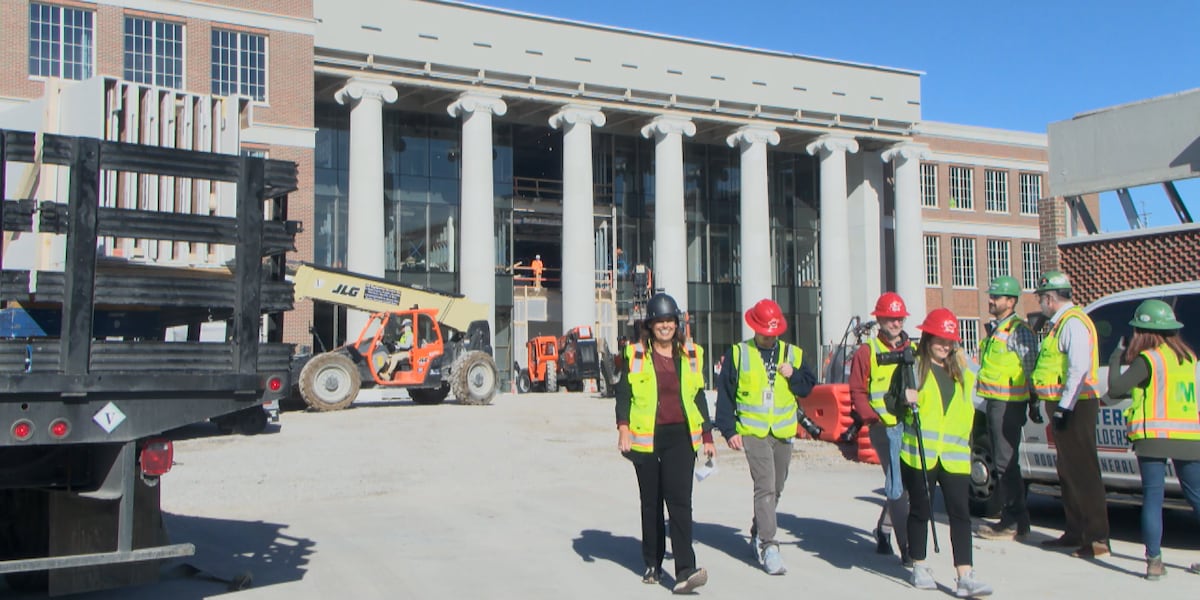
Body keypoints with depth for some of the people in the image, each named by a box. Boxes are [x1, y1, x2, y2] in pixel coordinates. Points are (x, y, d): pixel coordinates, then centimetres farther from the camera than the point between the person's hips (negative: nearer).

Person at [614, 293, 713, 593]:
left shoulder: (691, 355, 11)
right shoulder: (635, 355, 5)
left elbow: (699, 397, 15)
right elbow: (623, 394, 2)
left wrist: (707, 437, 12)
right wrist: (623, 428, -11)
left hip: (681, 436, 0)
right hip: (646, 437, 0)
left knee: (679, 501, -11)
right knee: (651, 503, 9)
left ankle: (685, 572, -15)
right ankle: (652, 564, 24)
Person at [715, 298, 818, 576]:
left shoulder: (793, 354, 8)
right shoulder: (737, 354, -2)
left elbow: (809, 386, 8)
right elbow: (725, 394, -1)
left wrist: (793, 375, -11)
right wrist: (729, 430, -7)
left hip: (783, 432, 4)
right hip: (752, 431, -4)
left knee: (776, 488, 15)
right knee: (765, 486, -14)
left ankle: (758, 534, 34)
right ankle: (768, 545, -11)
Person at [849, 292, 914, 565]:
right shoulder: (866, 352, 2)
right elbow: (857, 392, 1)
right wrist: (873, 418, -12)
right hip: (884, 427, -5)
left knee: (902, 483, 14)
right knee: (897, 484, -11)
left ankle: (883, 530, 36)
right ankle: (907, 547, -9)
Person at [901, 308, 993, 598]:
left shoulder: (962, 371, 16)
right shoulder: (914, 366, 3)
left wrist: (966, 442, 17)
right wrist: (906, 399, -19)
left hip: (954, 454, 3)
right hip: (919, 452, -3)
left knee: (960, 512, -5)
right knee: (920, 510, 6)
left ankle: (965, 576, -7)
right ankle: (919, 566, 21)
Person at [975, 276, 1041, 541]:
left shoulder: (1019, 331, -11)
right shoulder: (995, 329, 18)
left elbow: (1031, 369, -12)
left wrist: (1033, 403, -12)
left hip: (1009, 405, -10)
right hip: (994, 402, 10)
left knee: (1006, 463, -8)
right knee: (1002, 462, 13)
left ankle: (1014, 523, -3)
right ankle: (1010, 518, 20)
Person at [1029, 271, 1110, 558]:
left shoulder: (1073, 323, -15)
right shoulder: (1060, 323, 17)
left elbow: (1079, 368, -24)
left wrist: (1065, 406, -25)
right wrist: (1052, 404, 24)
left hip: (1074, 406, -11)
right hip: (1064, 406, 11)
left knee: (1083, 471, -8)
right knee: (1068, 470, 15)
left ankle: (1097, 538, -5)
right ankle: (1075, 532, 23)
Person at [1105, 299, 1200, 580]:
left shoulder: (1147, 359, -7)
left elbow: (1115, 389, -12)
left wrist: (1115, 359, 2)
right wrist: (1134, 391, 26)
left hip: (1154, 436, -5)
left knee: (1153, 497, -1)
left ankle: (1154, 561, -3)